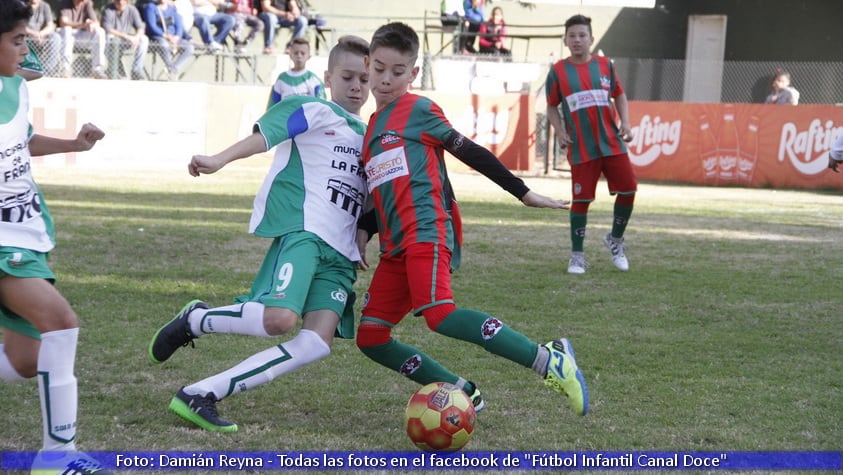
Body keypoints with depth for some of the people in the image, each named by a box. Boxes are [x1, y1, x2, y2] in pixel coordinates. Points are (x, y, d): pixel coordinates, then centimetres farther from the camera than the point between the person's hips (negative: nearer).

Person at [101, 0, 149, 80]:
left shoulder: (132, 10, -1)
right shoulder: (108, 10, -14)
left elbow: (140, 27, -4)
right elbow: (107, 29, -25)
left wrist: (137, 37, -29)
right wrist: (126, 36, -34)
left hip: (126, 41, 4)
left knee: (144, 39, -18)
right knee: (109, 38, -37)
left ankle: (136, 70, -19)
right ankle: (116, 69, -23)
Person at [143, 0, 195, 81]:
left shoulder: (172, 8, 15)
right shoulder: (151, 7, 0)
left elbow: (178, 25, 9)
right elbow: (152, 26, -11)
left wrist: (176, 37, -13)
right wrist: (166, 36, -23)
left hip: (173, 38, 5)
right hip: (156, 37, -5)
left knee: (189, 47, -22)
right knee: (163, 44, -41)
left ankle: (174, 69, -35)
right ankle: (173, 71, -51)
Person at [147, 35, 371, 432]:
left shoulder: (367, 135, 26)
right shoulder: (313, 111, 4)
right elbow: (263, 135, -12)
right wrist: (219, 160, -28)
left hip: (340, 252, 7)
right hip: (302, 231, -7)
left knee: (318, 342, -14)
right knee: (280, 318, -30)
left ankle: (199, 395, -11)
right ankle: (193, 320, 1)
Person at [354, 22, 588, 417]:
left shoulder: (419, 110, 4)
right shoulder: (373, 125, 25)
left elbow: (469, 153, 4)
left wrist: (523, 193, 2)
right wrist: (365, 230, 15)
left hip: (427, 233, -8)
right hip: (396, 246, 8)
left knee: (440, 316, -28)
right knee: (370, 337, 1)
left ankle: (549, 361, -23)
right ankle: (462, 393, 6)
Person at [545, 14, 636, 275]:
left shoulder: (605, 65, 6)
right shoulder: (558, 71, 1)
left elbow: (619, 95, 15)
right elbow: (552, 107, 8)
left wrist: (625, 122, 0)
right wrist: (560, 131, -7)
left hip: (611, 143, 2)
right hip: (581, 148, -2)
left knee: (628, 190, -2)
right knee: (581, 200, -1)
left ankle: (615, 240, 22)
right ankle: (577, 256, 11)